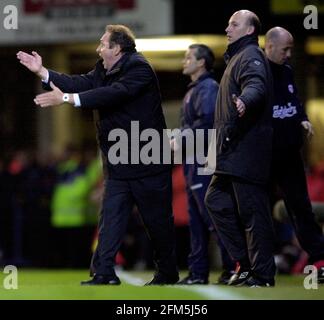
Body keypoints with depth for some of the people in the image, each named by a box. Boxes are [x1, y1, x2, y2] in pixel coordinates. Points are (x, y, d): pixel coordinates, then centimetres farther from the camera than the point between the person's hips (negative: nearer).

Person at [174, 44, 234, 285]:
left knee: (212, 215, -12)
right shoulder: (194, 89, 21)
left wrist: (182, 139, -15)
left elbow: (206, 121, -22)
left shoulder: (208, 87, -10)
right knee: (197, 219, 10)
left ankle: (234, 267, -13)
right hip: (194, 163, 11)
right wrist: (181, 139, 11)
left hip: (205, 162, -11)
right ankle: (198, 273, 13)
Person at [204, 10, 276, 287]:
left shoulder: (250, 56, -9)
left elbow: (256, 85, -29)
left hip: (247, 150, -11)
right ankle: (245, 263, 16)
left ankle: (262, 276, -6)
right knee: (216, 200, 13)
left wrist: (245, 101, -53)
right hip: (233, 150, 11)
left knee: (252, 211, -9)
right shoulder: (238, 56, 24)